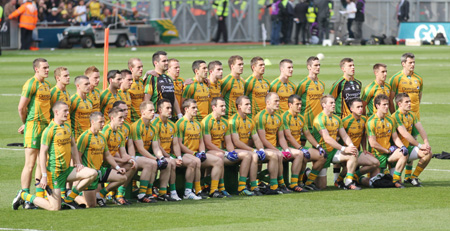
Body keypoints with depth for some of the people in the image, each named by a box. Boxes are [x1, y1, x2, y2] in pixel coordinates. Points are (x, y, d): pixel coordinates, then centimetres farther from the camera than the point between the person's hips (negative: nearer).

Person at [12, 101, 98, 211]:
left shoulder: (67, 126, 10)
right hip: (54, 172, -8)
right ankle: (24, 196, 10)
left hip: (67, 169, 8)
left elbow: (73, 145, 22)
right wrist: (44, 176, -19)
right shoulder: (49, 130, -15)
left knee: (92, 173, -7)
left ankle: (69, 199, 4)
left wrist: (78, 163, 9)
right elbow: (42, 153, -15)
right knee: (55, 207, -10)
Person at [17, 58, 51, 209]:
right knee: (30, 164, -7)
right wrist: (26, 123, 4)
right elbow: (21, 107, -12)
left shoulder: (47, 85, 16)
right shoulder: (31, 84, -10)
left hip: (46, 126, 8)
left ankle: (39, 196, 16)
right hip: (33, 127, -8)